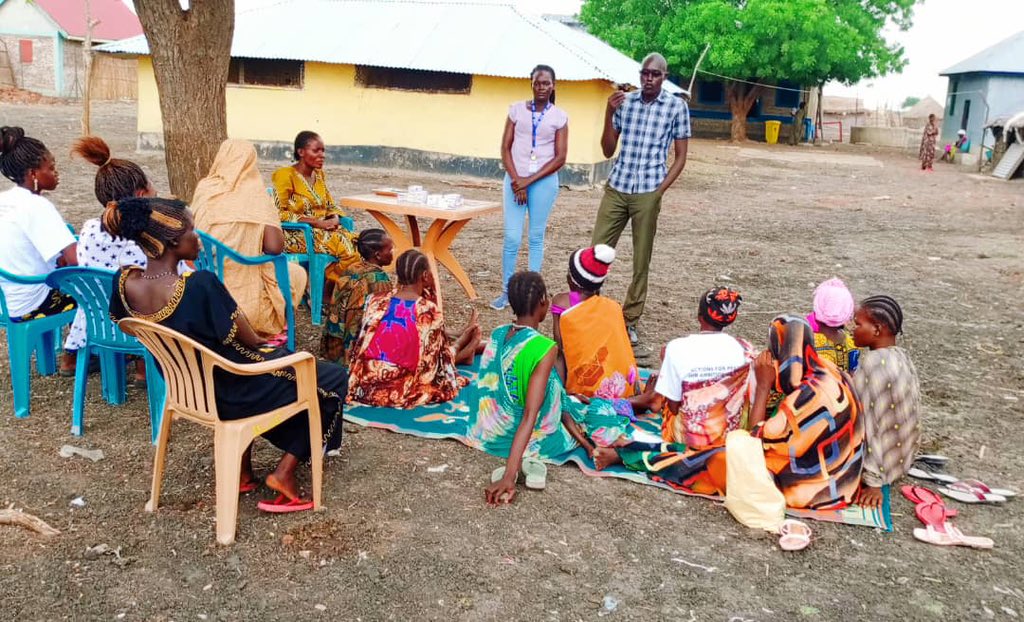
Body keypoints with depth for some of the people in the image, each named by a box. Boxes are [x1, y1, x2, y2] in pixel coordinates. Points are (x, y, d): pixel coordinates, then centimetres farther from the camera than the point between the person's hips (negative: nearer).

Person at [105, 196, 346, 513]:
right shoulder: (201, 284, -34)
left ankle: (241, 469, 31)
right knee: (333, 380, 14)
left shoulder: (125, 281, -13)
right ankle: (284, 472, 9)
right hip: (232, 394, -7)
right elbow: (250, 341, -20)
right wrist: (265, 345, 4)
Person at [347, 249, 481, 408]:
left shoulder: (375, 301, -5)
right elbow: (436, 357, -4)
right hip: (402, 392, -5)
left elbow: (363, 343, 8)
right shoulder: (430, 311, -16)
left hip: (365, 385, 5)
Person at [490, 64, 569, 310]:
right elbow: (505, 148, 3)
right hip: (515, 179, 1)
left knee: (537, 237, 5)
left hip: (543, 181, 0)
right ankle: (506, 292, 9)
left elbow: (560, 158, -2)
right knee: (512, 237, -3)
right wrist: (516, 180, -8)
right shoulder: (517, 109, 4)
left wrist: (529, 180, -9)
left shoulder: (559, 116, 1)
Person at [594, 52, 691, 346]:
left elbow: (680, 157, 4)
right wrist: (609, 113, -5)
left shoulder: (676, 106, 0)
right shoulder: (624, 101, 5)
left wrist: (660, 190, -5)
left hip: (647, 193, -2)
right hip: (616, 188, 2)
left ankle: (630, 320, 16)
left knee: (641, 259, 5)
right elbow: (608, 151, 7)